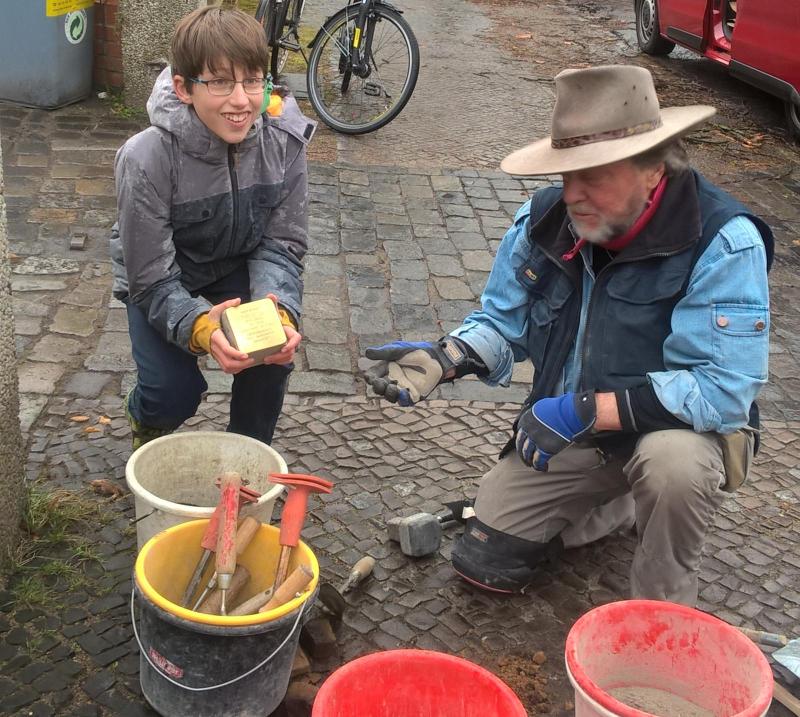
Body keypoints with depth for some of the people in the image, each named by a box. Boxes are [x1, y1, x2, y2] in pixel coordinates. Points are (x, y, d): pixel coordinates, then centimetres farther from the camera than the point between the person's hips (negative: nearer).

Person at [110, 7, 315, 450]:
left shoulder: (283, 140, -23)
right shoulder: (147, 158, -32)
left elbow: (281, 245, -14)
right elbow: (152, 280, -27)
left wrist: (278, 310, -36)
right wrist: (199, 326, -48)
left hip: (238, 272, 2)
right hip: (162, 284, -2)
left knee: (273, 355, -23)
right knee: (174, 393, -18)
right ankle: (147, 421, 23)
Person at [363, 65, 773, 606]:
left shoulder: (725, 244, -27)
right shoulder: (545, 220, -10)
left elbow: (722, 387, -33)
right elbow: (503, 321, 0)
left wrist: (586, 410, -38)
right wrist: (442, 359, -21)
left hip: (683, 429, -5)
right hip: (566, 438, 5)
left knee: (673, 460, -41)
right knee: (484, 562, 5)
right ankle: (621, 502, 27)